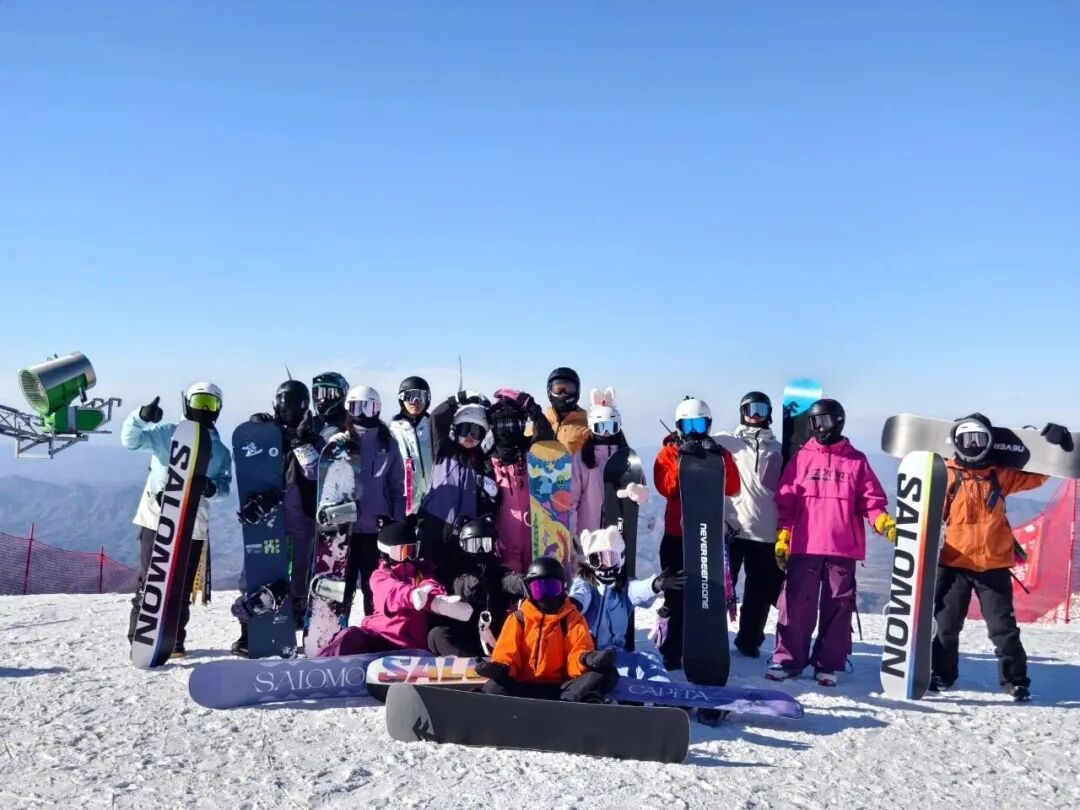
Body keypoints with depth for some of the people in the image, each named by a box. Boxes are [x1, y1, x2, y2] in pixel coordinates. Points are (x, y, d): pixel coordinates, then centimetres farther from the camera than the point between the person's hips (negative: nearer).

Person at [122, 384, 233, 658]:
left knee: (182, 586, 7)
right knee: (150, 579, -1)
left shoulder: (220, 451, 10)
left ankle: (175, 639, 17)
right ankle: (138, 637, 8)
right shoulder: (166, 433, 4)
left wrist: (210, 487, -19)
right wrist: (141, 417, -26)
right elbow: (131, 440, -7)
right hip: (156, 518, -2)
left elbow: (225, 488, 4)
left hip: (192, 525, 2)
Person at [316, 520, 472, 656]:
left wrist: (440, 601, -31)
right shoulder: (380, 576, 12)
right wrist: (414, 596, -39)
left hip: (409, 644, 0)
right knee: (350, 636, -32)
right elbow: (395, 592, -13)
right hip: (378, 635, 0)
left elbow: (431, 587, -2)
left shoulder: (422, 570, 22)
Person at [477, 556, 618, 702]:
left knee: (608, 672, -25)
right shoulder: (519, 618, 12)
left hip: (561, 687, 0)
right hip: (524, 688, 0)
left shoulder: (573, 618, 11)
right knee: (494, 687, -35)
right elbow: (506, 653, 5)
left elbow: (578, 655, -1)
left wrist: (588, 659, -27)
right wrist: (499, 668, -20)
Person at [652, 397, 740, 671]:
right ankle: (671, 651, 7)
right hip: (677, 534, -1)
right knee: (676, 594, 2)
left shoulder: (719, 453, 8)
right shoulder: (669, 453, 4)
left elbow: (732, 488, -7)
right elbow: (665, 487, -14)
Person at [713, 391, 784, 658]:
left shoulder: (775, 448, 15)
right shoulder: (726, 441, 7)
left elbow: (784, 488, 18)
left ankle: (749, 640, 18)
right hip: (731, 526, -2)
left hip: (766, 529, 2)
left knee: (761, 591, 7)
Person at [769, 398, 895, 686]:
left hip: (843, 548, 0)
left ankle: (828, 664, 12)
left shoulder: (857, 461, 7)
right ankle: (788, 659, 7)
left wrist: (882, 521, -14)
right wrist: (782, 536, 1)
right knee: (796, 604, 0)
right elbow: (786, 501, 7)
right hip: (804, 545, 0)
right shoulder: (802, 458, 8)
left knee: (838, 607, 5)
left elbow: (871, 499, 5)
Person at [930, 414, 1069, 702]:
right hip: (954, 563, -1)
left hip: (994, 565, 1)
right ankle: (941, 674, 23)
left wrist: (1050, 447, 3)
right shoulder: (946, 475, -4)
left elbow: (1035, 476, 13)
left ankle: (1015, 680, 16)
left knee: (1003, 626, 5)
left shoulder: (999, 474, 3)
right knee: (946, 624, 9)